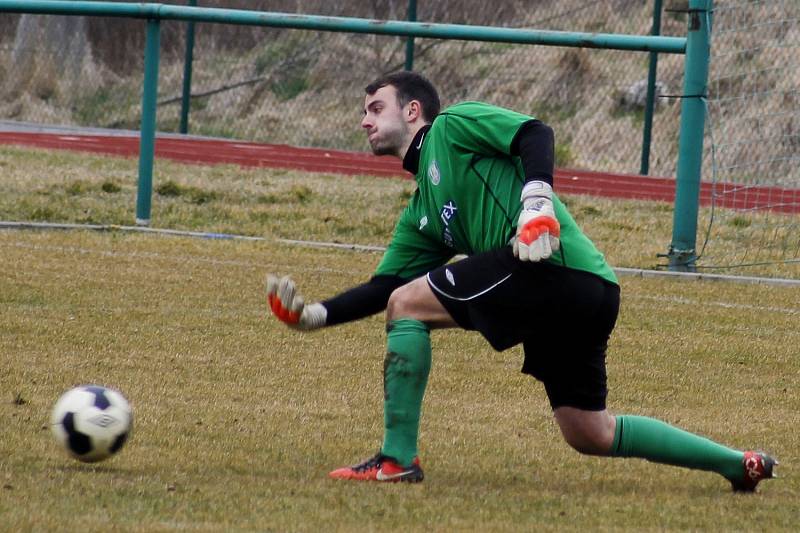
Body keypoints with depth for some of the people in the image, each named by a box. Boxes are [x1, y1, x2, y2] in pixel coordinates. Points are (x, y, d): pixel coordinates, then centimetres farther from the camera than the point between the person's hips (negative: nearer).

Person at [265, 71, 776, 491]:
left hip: (551, 264, -10)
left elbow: (536, 134, -6)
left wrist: (536, 200, -21)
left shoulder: (453, 125, 8)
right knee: (591, 434, 13)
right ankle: (741, 464, 19)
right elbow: (384, 285, 26)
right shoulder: (420, 216, 31)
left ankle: (397, 459, -4)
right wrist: (316, 315, 14)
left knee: (407, 304, -4)